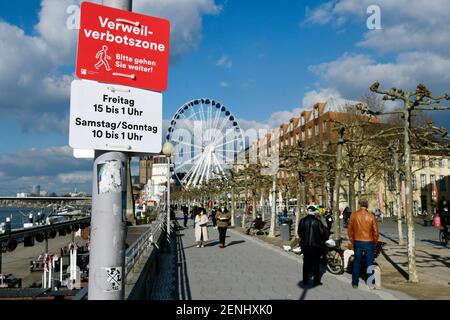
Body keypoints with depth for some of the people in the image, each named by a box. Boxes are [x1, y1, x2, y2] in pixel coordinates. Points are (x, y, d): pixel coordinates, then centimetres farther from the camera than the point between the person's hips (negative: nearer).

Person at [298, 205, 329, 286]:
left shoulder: (302, 221, -6)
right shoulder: (317, 222, -16)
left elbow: (299, 232, 2)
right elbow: (324, 233, -10)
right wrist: (323, 240, 9)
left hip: (305, 245, 4)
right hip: (316, 245, -3)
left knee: (306, 262, 14)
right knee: (316, 263, 9)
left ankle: (305, 280, 20)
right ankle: (316, 281, 13)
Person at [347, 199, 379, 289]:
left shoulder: (353, 215, -4)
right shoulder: (371, 216, -9)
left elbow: (350, 229, 2)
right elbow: (375, 231, -5)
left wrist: (352, 240, 15)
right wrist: (375, 241, 10)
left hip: (357, 242, 2)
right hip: (369, 242, -2)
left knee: (356, 262, 11)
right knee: (369, 263, 9)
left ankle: (355, 283, 16)